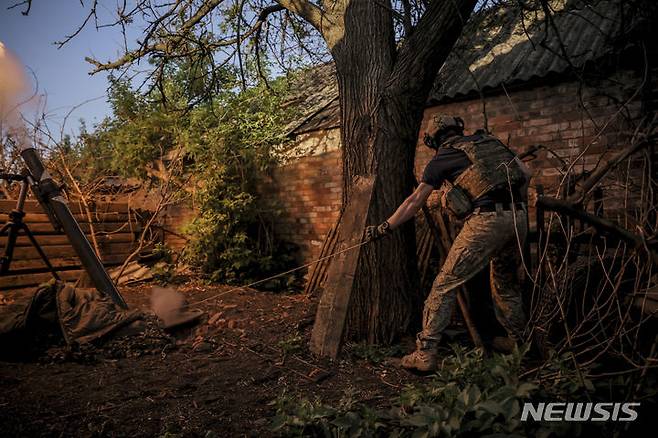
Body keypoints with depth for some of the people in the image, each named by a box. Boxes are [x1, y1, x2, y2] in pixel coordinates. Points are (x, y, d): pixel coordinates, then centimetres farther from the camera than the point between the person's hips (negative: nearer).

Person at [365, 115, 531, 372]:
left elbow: (414, 202, 9)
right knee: (506, 281, 26)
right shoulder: (490, 141, 23)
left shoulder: (442, 158, 9)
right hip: (519, 217, 6)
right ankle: (518, 341, 40)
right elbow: (526, 174, 20)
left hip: (486, 221, -6)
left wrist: (384, 228, 17)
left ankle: (425, 354, -1)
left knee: (445, 285, 0)